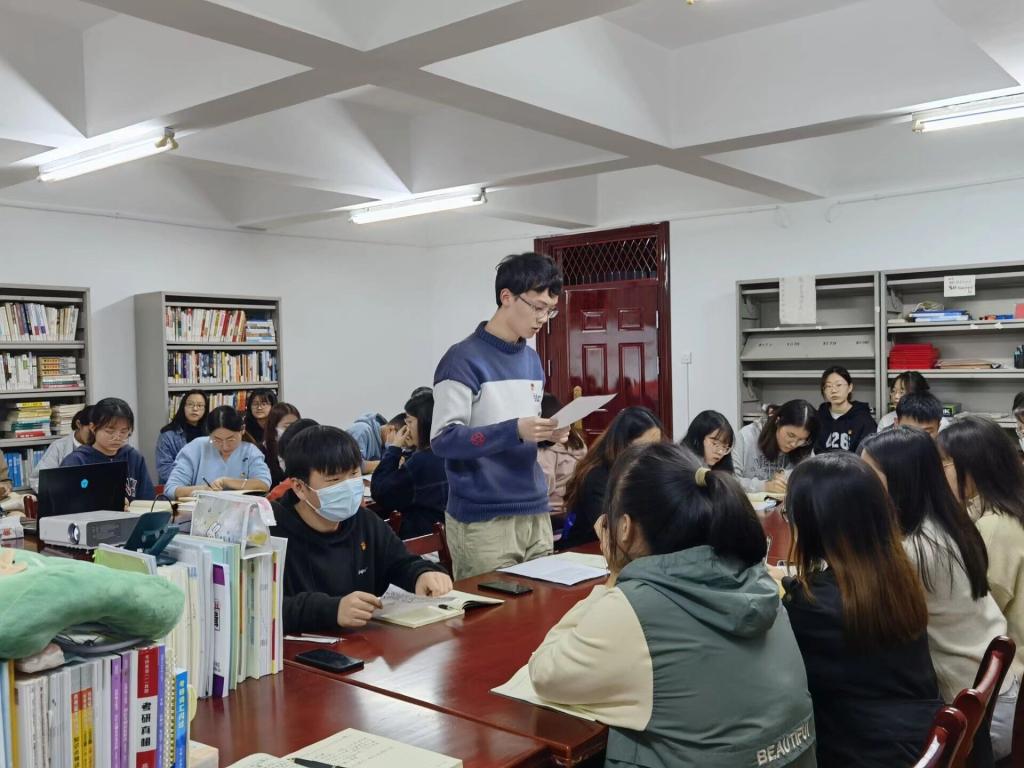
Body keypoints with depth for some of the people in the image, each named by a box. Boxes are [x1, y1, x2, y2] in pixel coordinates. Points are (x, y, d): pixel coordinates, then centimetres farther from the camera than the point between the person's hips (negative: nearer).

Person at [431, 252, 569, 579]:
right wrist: (515, 431, -23)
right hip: (482, 520, -7)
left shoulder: (532, 361, 13)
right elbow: (443, 439, -16)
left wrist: (546, 434, -2)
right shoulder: (464, 359, -11)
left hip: (535, 512, 7)